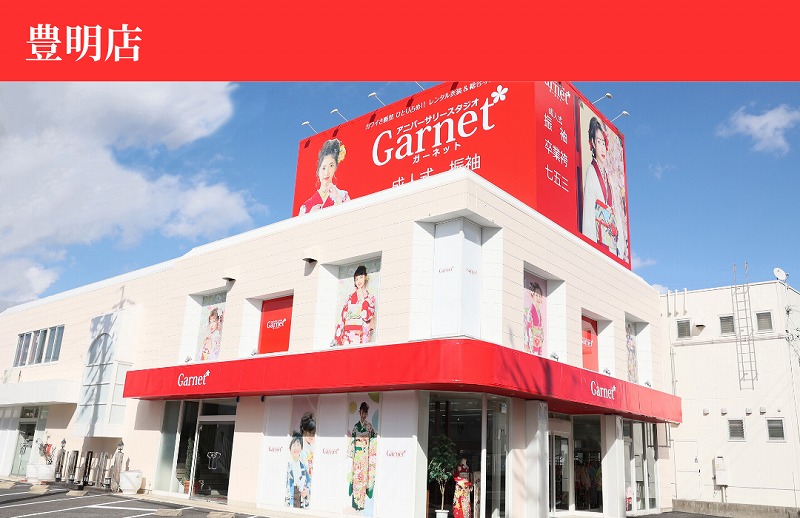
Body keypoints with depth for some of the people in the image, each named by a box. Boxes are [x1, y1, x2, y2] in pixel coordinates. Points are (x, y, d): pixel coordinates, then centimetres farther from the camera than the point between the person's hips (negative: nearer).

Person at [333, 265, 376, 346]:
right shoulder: (350, 298, 17)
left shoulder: (370, 298, 10)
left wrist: (362, 299, -4)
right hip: (348, 333, 2)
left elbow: (367, 316, -5)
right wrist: (337, 337, 5)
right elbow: (343, 317, 12)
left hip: (361, 333, -2)